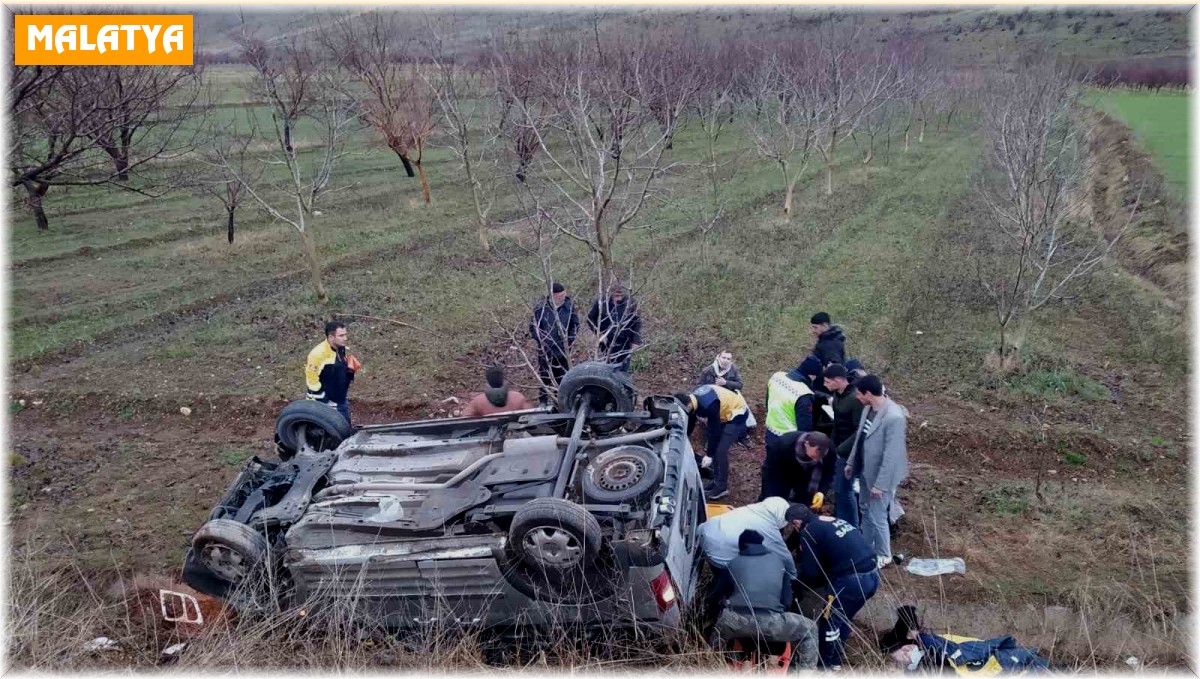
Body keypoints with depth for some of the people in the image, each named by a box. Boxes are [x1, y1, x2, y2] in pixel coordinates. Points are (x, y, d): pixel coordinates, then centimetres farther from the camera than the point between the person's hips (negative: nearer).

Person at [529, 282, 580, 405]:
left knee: (562, 377, 13)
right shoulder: (541, 308, -14)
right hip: (545, 351, -2)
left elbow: (575, 324, 5)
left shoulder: (569, 306, -8)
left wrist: (570, 340, -3)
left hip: (563, 351, 2)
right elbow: (533, 327, -4)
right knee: (545, 376, 11)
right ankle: (543, 401, 26)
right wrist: (542, 341, -10)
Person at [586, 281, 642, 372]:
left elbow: (637, 323, -1)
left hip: (624, 345, 0)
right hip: (607, 344, 0)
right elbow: (590, 319, 4)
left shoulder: (630, 303, -7)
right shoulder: (600, 303, -8)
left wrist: (636, 341, -4)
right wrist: (599, 333, -6)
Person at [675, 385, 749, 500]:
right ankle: (716, 482, 19)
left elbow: (714, 430, -26)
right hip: (725, 414, 9)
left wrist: (708, 455, -18)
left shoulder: (709, 405, -36)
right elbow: (689, 425, 5)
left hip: (737, 414, -9)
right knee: (715, 449, 7)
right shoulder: (692, 399, -10)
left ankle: (722, 487, -3)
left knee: (720, 451, -13)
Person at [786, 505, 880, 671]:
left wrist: (795, 579, 16)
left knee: (829, 622, 11)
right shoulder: (832, 521, 21)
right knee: (844, 618, 25)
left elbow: (810, 573, -3)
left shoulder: (809, 532, -4)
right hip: (873, 574, 8)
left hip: (852, 580, -8)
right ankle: (836, 657, 38)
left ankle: (827, 665, 24)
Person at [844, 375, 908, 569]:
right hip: (865, 471, 9)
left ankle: (883, 556, 27)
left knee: (877, 517, 5)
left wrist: (880, 484, -23)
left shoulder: (894, 417, -30)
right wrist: (851, 462, 17)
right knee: (865, 510, 22)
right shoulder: (868, 408, -3)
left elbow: (891, 455, -27)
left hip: (880, 475, -8)